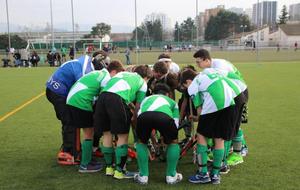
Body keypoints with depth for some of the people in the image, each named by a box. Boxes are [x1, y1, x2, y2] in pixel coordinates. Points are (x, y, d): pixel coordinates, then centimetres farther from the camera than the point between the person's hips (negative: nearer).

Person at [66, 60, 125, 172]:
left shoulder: (99, 73, 20)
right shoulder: (107, 79, -7)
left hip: (71, 99, 9)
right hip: (81, 103, -9)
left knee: (88, 132, 18)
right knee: (89, 133, 1)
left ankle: (86, 160, 28)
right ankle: (85, 165, 7)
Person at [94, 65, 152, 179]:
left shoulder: (122, 73, 36)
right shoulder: (142, 83, 23)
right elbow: (138, 105, 21)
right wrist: (134, 119, 39)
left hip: (102, 96, 6)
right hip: (117, 99, -5)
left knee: (107, 134, 17)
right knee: (122, 136, 8)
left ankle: (109, 167, 28)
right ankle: (119, 170, 12)